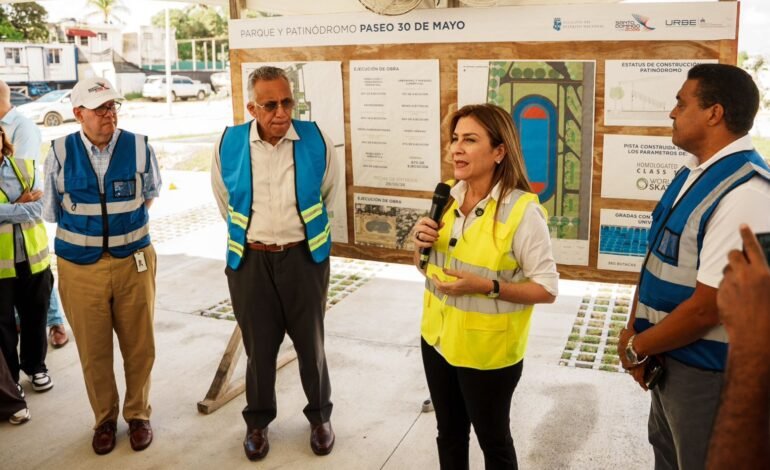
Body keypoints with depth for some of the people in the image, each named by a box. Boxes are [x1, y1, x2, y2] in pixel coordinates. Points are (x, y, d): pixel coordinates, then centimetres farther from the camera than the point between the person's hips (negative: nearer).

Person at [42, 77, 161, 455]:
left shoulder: (138, 147, -5)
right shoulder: (60, 154, -6)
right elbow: (51, 212, 8)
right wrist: (84, 228, 11)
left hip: (133, 261, 0)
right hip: (80, 267, 0)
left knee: (139, 346, 11)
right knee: (93, 351, 11)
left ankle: (138, 414, 32)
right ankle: (104, 419, 32)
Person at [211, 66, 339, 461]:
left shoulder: (316, 141, -8)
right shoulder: (229, 145, -6)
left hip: (303, 257, 0)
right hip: (250, 259, 1)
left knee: (311, 343, 13)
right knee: (259, 346, 13)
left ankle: (320, 416, 33)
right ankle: (257, 421, 33)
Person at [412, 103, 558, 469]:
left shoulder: (522, 211, -20)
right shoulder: (447, 197, -1)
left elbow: (547, 289, -16)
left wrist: (487, 286, -27)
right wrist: (422, 241, -11)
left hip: (487, 351, -5)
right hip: (438, 338, 6)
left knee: (493, 440, 16)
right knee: (449, 433, 22)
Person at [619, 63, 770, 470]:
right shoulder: (691, 174, 3)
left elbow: (707, 307, -27)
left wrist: (637, 348, -13)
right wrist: (634, 333, -2)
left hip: (704, 369, -8)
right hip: (667, 357, 8)